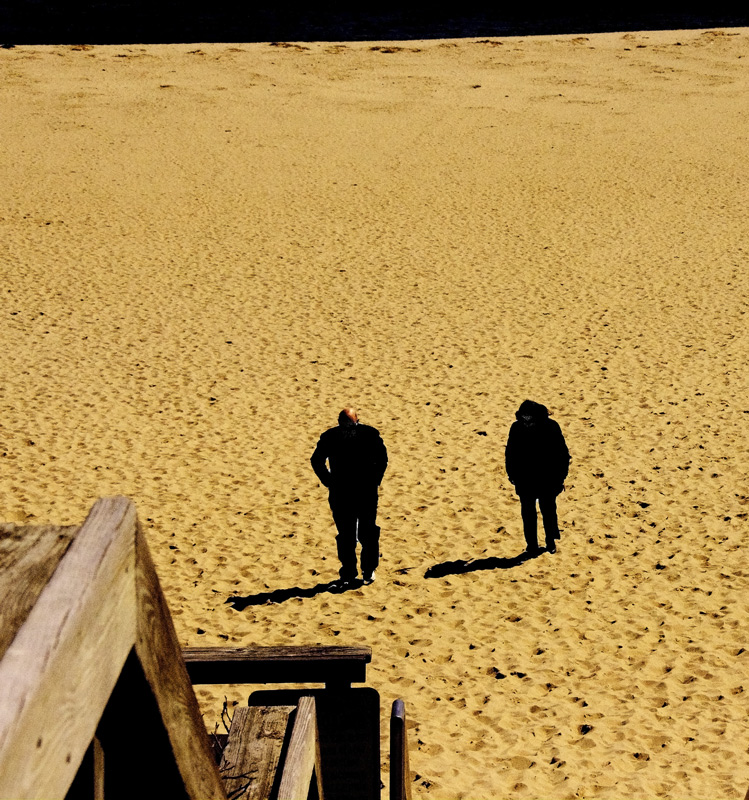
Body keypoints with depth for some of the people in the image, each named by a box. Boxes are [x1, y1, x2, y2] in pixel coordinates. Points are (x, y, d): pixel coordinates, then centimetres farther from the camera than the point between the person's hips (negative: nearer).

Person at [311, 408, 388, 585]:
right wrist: (375, 480, 4)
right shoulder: (370, 433, 5)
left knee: (345, 534, 10)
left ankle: (348, 574, 14)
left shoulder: (329, 436, 6)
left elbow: (316, 460, -2)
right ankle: (368, 573, 16)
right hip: (366, 491, 0)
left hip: (339, 492, 0)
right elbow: (382, 458, -5)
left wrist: (328, 482, 5)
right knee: (368, 532, 13)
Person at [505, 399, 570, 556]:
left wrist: (560, 477, -4)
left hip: (547, 480, -1)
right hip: (525, 482, 1)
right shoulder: (516, 428, -11)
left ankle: (551, 542, 34)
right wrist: (512, 475, 4)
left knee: (548, 511, 15)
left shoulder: (551, 427, -15)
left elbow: (562, 454, -6)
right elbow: (510, 454, 2)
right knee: (528, 513, 12)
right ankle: (532, 544, 27)